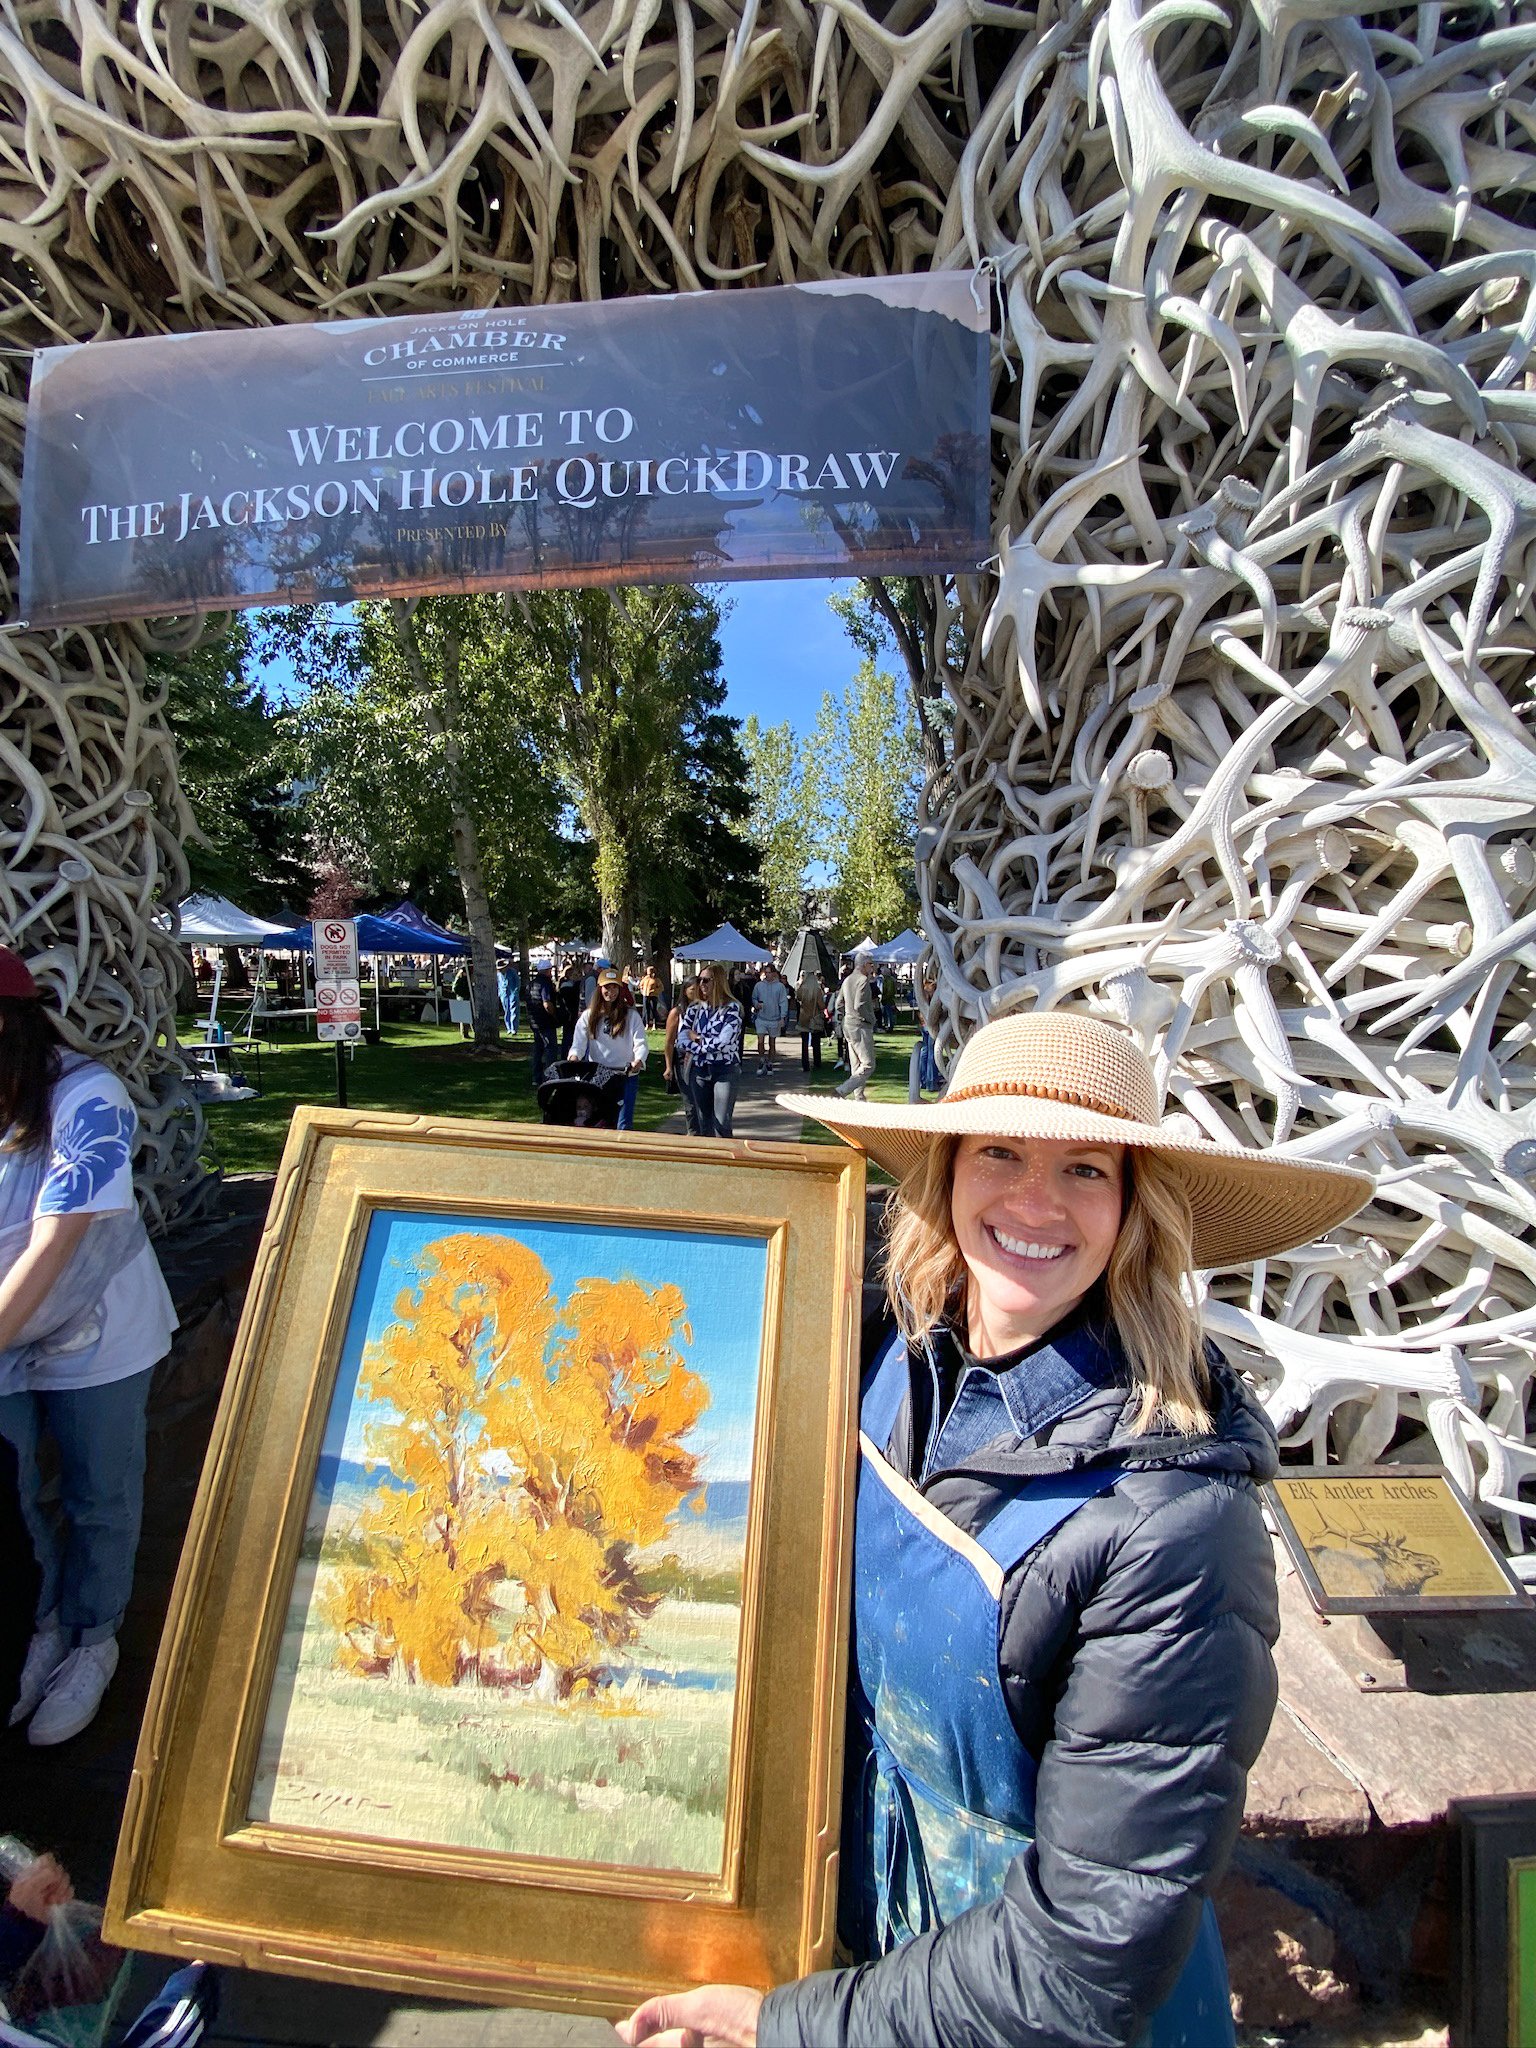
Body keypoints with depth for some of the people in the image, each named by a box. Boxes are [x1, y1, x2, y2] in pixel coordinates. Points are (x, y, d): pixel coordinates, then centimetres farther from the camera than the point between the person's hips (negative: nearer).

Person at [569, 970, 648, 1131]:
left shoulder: (631, 1015, 0)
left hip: (626, 1075, -2)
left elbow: (640, 1042, -8)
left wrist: (638, 1060, -28)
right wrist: (574, 1056, -26)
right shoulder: (588, 1015, 7)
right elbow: (579, 1041, -4)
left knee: (624, 1124, -4)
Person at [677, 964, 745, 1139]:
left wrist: (697, 1039, -5)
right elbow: (682, 1039, -3)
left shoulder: (732, 1008, -8)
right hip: (699, 1070, 5)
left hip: (725, 1071, -5)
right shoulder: (695, 1008, 6)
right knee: (703, 1124, 11)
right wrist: (707, 1044, -12)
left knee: (721, 1124, -7)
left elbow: (722, 1043, -18)